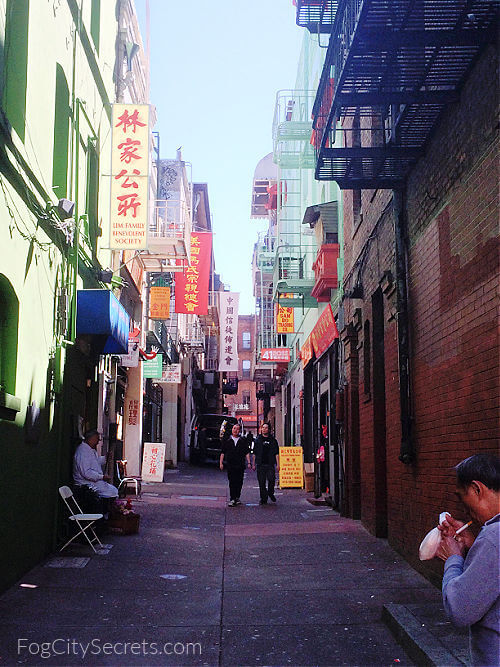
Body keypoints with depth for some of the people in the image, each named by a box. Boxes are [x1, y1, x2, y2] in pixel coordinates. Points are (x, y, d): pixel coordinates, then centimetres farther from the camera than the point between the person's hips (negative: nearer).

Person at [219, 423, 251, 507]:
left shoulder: (243, 440, 10)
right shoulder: (226, 440, 9)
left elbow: (247, 452, 9)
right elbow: (223, 452, 9)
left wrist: (248, 463, 1)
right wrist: (221, 463, 2)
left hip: (240, 465, 1)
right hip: (230, 465, -1)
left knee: (239, 482, 5)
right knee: (232, 482, -6)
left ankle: (237, 498, 18)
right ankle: (232, 499, -7)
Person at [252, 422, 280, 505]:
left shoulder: (273, 440, 9)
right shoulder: (257, 440, 11)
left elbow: (276, 453, 7)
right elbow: (254, 453, 13)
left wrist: (278, 464, -1)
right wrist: (253, 464, 8)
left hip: (270, 464, -1)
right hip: (260, 465, 1)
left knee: (271, 480, -12)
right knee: (261, 482, 1)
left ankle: (270, 493, 14)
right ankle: (263, 498, 10)